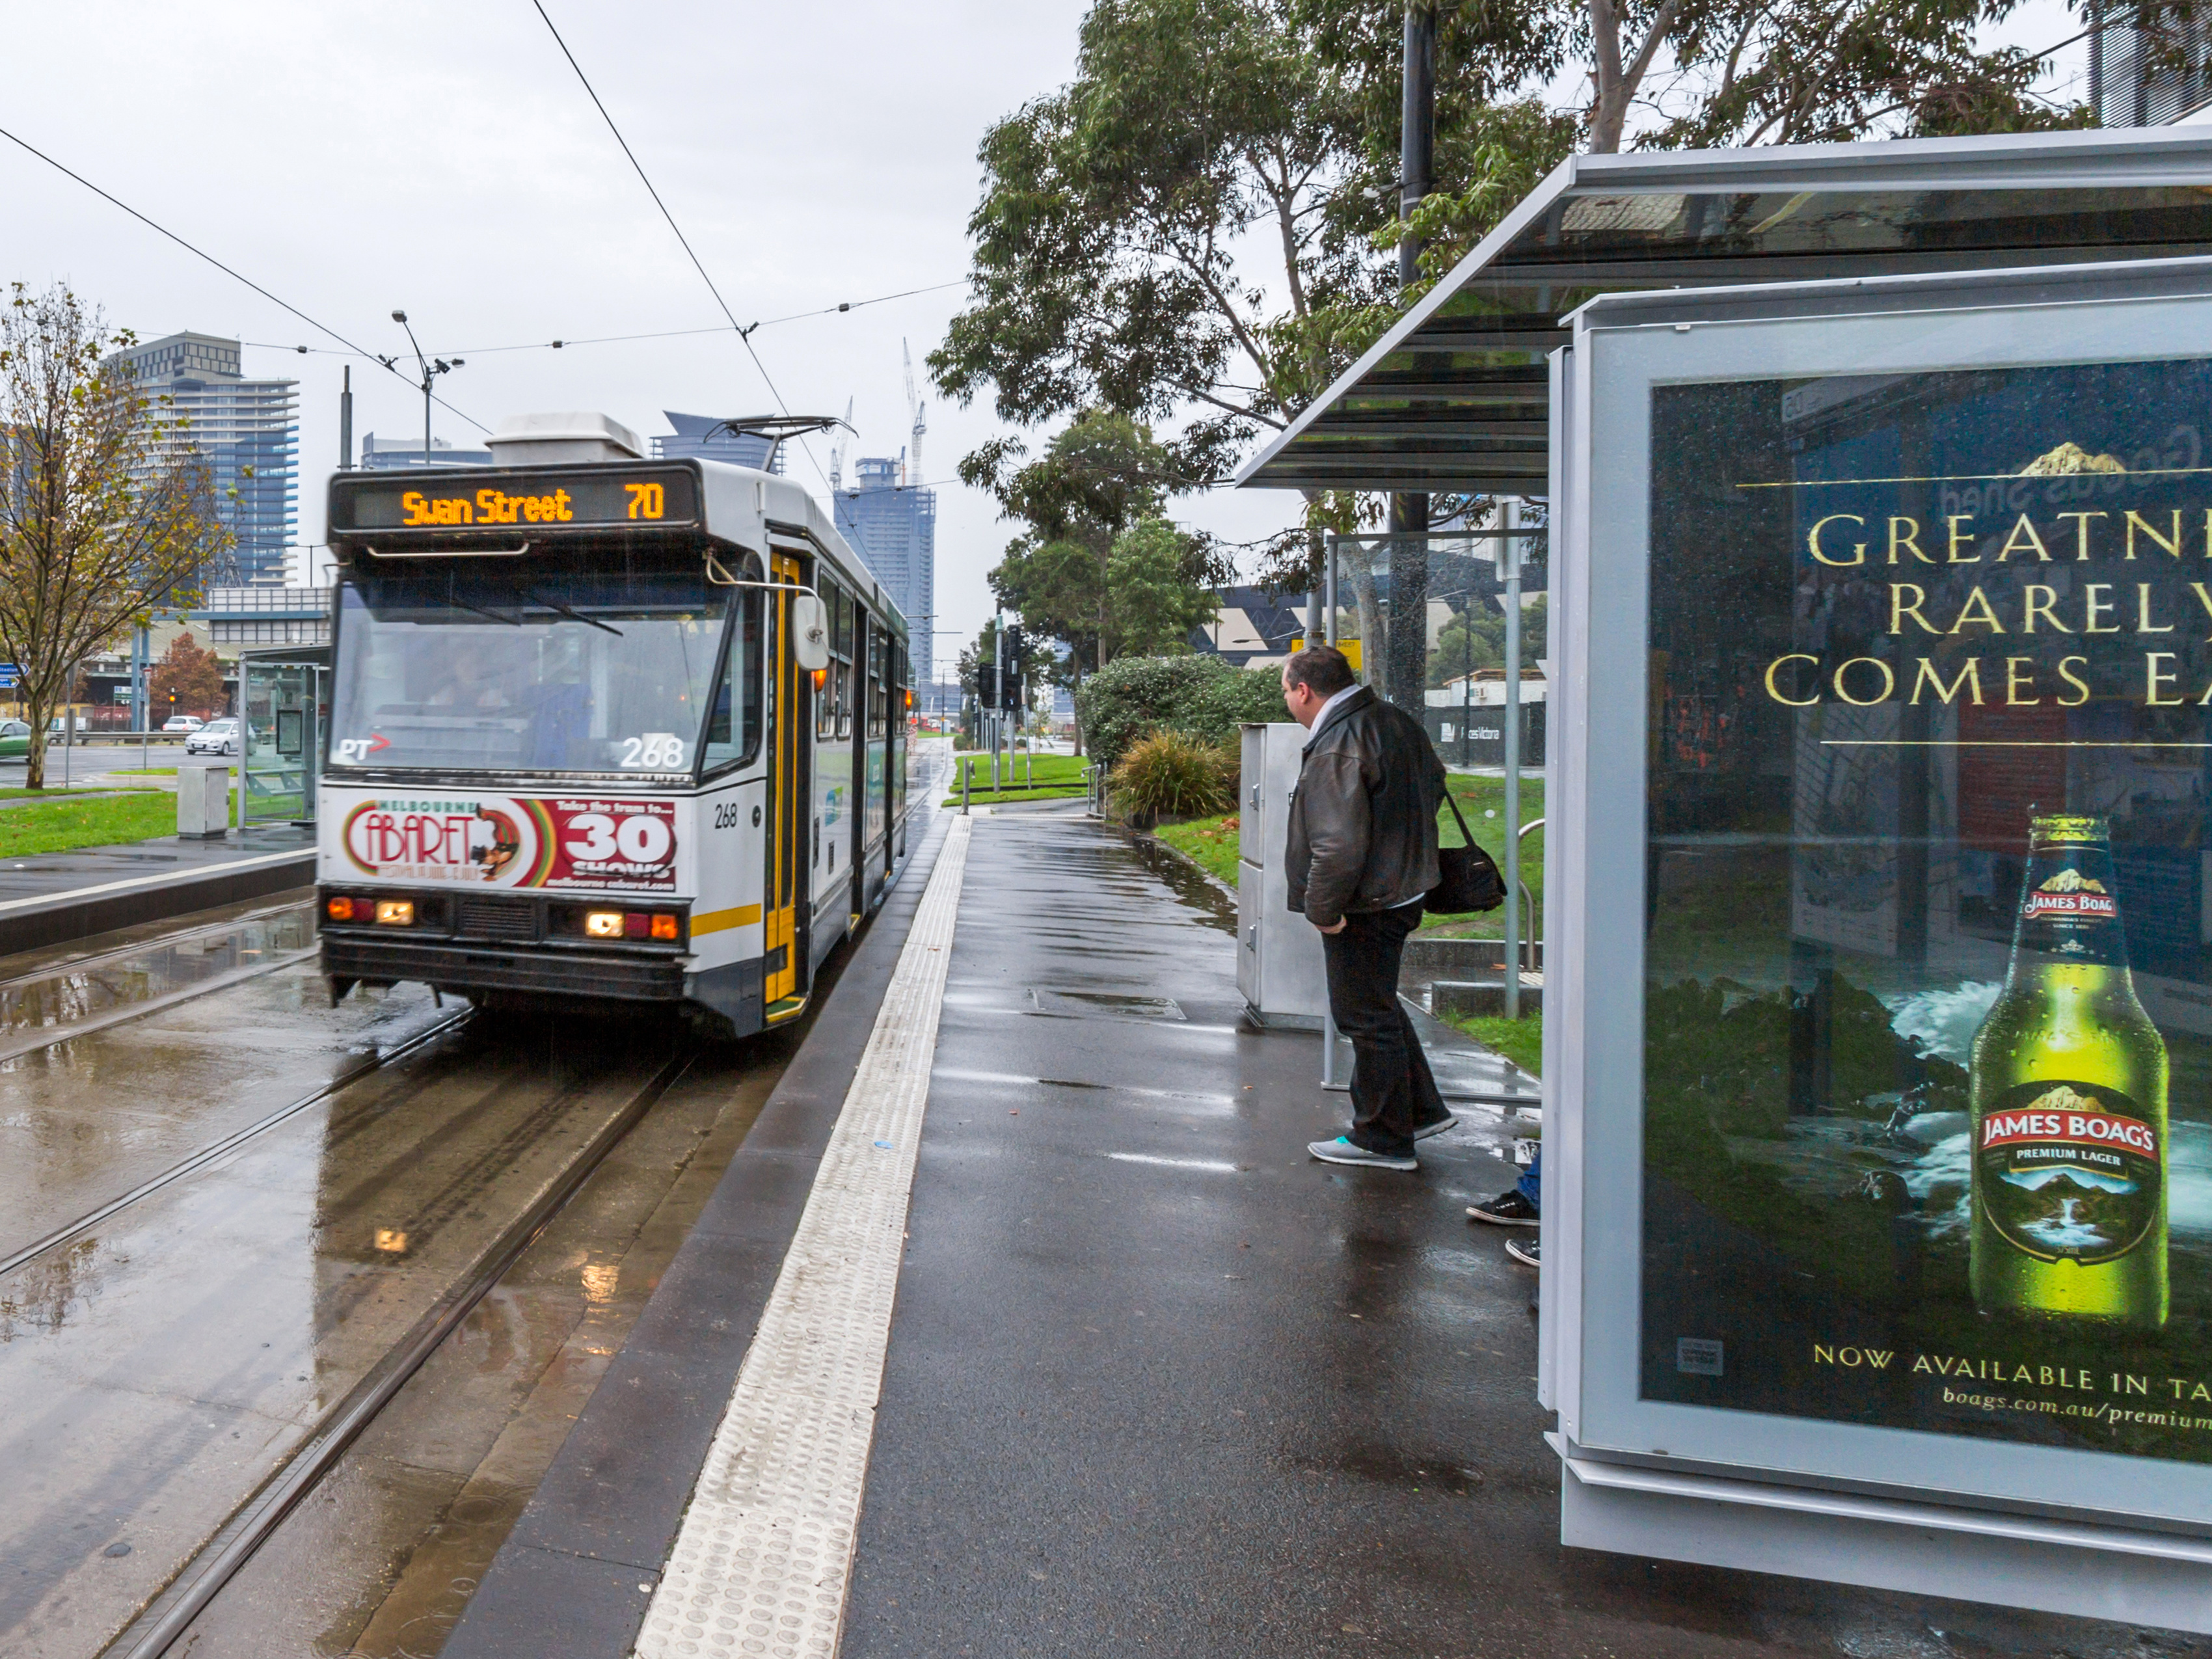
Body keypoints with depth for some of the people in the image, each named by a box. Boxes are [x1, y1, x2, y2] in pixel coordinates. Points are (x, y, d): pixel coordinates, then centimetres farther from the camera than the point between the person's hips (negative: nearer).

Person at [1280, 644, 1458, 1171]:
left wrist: (1323, 910, -18)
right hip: (1402, 890, 10)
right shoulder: (1396, 722, 8)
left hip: (1365, 907, -10)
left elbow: (1338, 847, -30)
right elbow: (1434, 782, 24)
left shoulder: (1334, 752, -24)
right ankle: (1423, 1110, 32)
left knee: (1367, 1018, 2)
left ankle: (1382, 1141, 15)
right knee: (1378, 1006, 24)